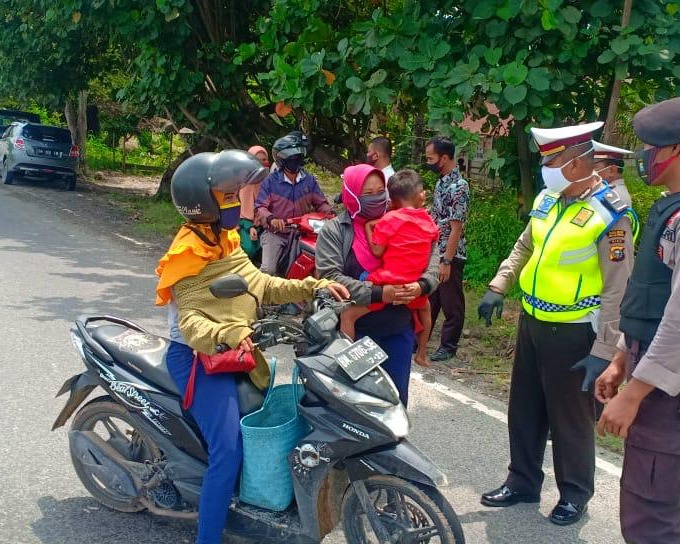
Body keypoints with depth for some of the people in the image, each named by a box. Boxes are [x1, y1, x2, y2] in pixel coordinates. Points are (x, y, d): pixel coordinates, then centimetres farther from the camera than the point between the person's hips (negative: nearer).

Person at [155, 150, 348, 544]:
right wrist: (228, 335, -45)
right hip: (199, 357, -9)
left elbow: (262, 286, 8)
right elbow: (189, 320, -26)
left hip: (234, 353, 10)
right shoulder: (189, 251, -16)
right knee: (228, 451, -20)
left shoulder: (226, 240, 10)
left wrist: (316, 287, -3)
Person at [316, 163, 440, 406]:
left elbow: (432, 256, 5)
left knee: (396, 397, 15)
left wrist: (422, 285, -17)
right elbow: (329, 277, -16)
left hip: (399, 329, 3)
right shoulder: (334, 230, -4)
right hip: (355, 331, -3)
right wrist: (378, 294, -21)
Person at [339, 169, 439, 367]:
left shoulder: (390, 219, -9)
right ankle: (422, 354, 48)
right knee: (424, 307, 38)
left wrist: (368, 227, 0)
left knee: (348, 314, -2)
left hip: (387, 283, -6)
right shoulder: (428, 221, 6)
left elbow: (377, 251, -11)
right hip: (413, 285, 6)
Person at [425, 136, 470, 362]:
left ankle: (448, 346, 16)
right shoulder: (442, 182, 9)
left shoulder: (458, 187, -19)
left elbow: (456, 228, -20)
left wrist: (447, 261, -20)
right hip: (434, 253, 9)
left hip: (449, 256, -9)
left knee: (451, 303, 5)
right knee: (427, 299, 17)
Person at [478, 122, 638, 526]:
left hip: (573, 333, -7)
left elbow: (617, 291, -20)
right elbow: (524, 247, 19)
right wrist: (498, 288, 11)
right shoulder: (548, 199, 3)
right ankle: (523, 481, 33)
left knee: (570, 417, 7)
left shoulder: (611, 215, -19)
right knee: (525, 409, 16)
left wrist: (603, 351, -22)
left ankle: (575, 493, 27)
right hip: (532, 322, 7)